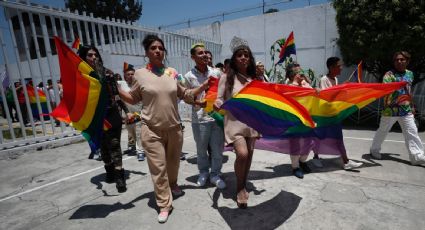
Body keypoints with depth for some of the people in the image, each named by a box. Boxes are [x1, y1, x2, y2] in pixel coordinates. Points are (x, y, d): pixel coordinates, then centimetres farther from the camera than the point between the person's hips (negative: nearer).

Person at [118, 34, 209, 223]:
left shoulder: (172, 73, 2)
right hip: (151, 129, -3)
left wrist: (204, 86, 3)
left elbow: (185, 95, 10)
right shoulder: (140, 74, -4)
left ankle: (172, 185, 49)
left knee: (173, 161, 19)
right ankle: (164, 204, 18)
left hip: (174, 127, 3)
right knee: (158, 167, 1)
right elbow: (133, 99, 6)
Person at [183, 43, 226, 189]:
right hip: (199, 119, -1)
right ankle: (203, 172, 36)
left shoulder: (216, 72, 3)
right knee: (201, 149, 13)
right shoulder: (189, 76, -2)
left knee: (217, 149, 8)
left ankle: (215, 174, 28)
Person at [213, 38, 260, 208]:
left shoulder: (254, 78, 9)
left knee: (249, 154, 10)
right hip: (234, 121, -5)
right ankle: (240, 188, 9)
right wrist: (217, 104, -28)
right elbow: (220, 99, -6)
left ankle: (243, 185, 32)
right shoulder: (226, 77, -3)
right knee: (242, 153, -18)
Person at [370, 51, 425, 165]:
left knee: (412, 133, 3)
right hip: (391, 109, -5)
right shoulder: (389, 74, -9)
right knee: (382, 131, 8)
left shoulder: (410, 73, 10)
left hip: (406, 110, 5)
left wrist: (412, 106, 20)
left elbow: (409, 92, 19)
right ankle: (374, 149, 25)